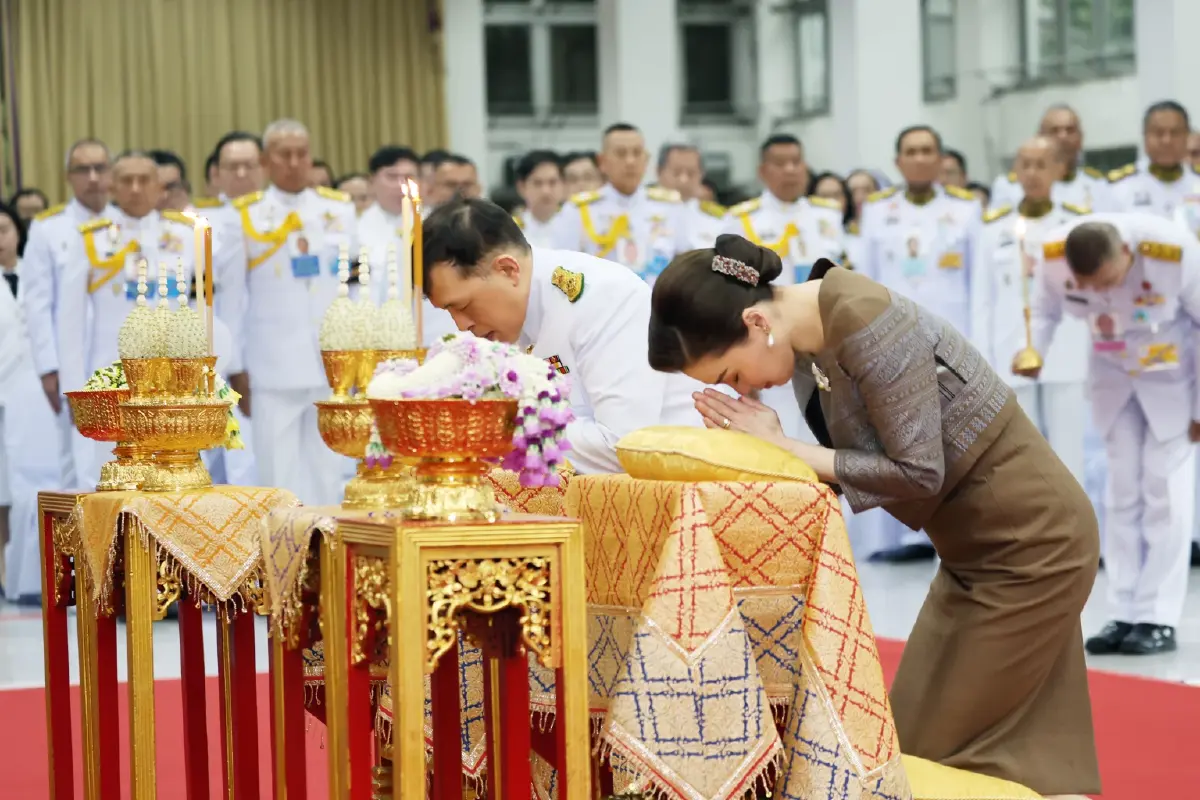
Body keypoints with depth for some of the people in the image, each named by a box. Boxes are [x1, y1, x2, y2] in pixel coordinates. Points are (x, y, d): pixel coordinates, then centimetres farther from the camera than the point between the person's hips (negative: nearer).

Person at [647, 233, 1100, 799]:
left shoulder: (866, 322, -26)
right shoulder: (805, 341, 1)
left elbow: (918, 472, -24)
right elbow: (859, 465, 3)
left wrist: (785, 451, -19)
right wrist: (761, 447, -13)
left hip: (1032, 539, -9)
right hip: (976, 548, 9)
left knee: (946, 749, -4)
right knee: (920, 740, 11)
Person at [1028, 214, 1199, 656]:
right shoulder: (1054, 255, -25)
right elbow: (1045, 308, -4)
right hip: (1112, 376, 3)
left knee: (1163, 492, -6)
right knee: (1123, 492, 3)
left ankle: (1159, 620, -2)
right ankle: (1126, 616, 8)